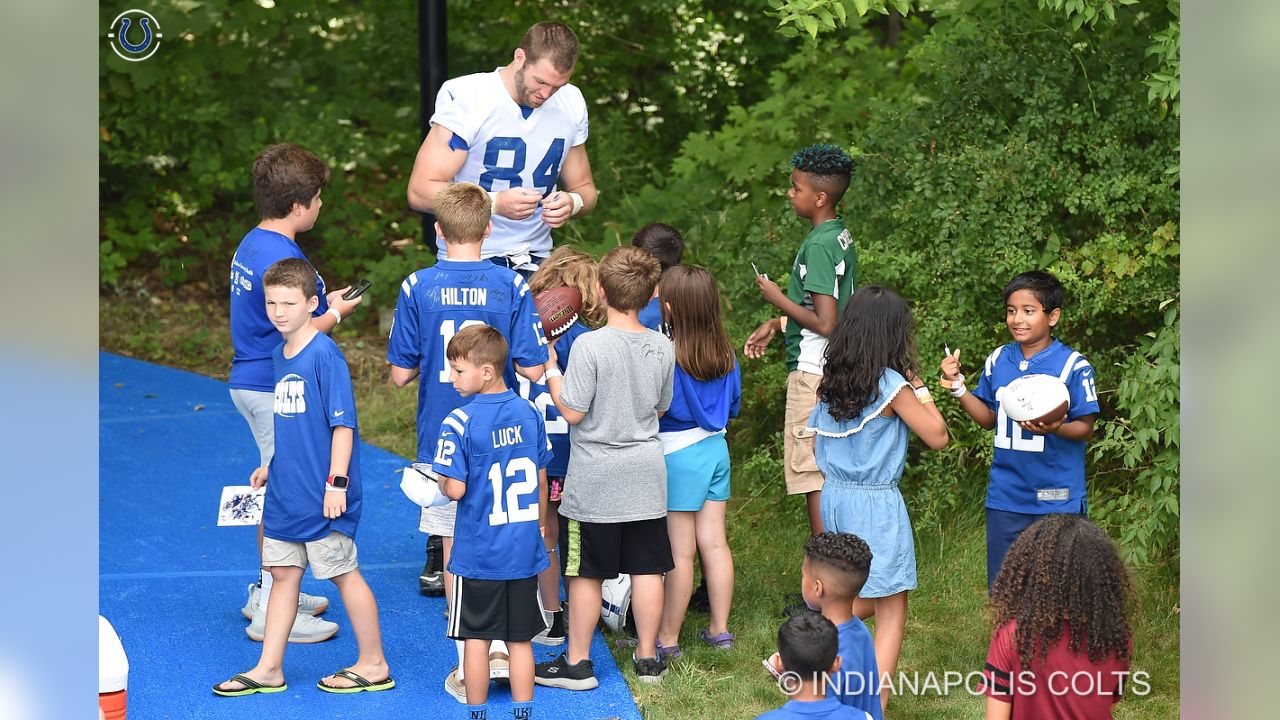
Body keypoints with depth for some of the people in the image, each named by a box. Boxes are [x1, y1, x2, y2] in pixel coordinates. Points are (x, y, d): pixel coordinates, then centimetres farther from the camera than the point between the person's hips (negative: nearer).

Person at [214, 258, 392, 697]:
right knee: (283, 574, 11)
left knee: (343, 574, 2)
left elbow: (342, 423, -17)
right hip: (286, 492, 8)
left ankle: (373, 664, 14)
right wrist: (272, 467, 22)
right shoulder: (280, 355, 10)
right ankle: (269, 669, 17)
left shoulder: (325, 355, -15)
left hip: (320, 496, -8)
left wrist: (337, 482, -20)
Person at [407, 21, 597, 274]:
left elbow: (584, 187, 21)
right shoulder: (465, 99, -8)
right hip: (468, 265, -5)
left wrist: (573, 203, -4)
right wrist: (496, 203, -22)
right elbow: (420, 192, -11)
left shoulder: (571, 104, 9)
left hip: (536, 264, 5)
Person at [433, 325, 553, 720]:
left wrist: (440, 480, 5)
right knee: (520, 640, 10)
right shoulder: (530, 413, 1)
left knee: (476, 639, 7)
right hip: (524, 551, 4)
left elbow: (455, 489, -18)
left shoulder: (459, 422, -15)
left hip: (478, 553, -4)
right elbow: (541, 480, 9)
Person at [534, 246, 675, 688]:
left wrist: (549, 367, -3)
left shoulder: (590, 346, -17)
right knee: (646, 568, 10)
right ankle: (648, 658, 17)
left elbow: (572, 411, -14)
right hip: (646, 473, 5)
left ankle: (577, 663, 12)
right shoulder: (662, 347, 0)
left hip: (595, 478, -5)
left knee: (586, 572, 4)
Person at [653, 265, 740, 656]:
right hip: (716, 448, 6)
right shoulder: (726, 353, 0)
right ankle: (720, 629, 20)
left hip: (677, 454, -6)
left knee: (680, 551, 0)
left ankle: (668, 638, 9)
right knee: (714, 542, 13)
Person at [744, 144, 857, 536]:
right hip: (835, 371, 10)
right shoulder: (842, 237, 11)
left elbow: (824, 323, -23)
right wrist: (777, 325, 20)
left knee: (813, 478, -6)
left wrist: (779, 299, -11)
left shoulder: (818, 245, -18)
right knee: (831, 477, 14)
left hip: (813, 374, -10)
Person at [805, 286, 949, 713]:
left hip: (834, 497, 7)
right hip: (876, 503, -7)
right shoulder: (892, 385, -14)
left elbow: (815, 445, 13)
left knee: (863, 601, 24)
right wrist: (919, 387, 0)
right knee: (892, 612, 1)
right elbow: (937, 437, -6)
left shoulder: (831, 384, 5)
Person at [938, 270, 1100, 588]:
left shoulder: (1073, 366, -10)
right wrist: (958, 387, 2)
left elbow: (1085, 428, -8)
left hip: (1056, 500, -5)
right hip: (1005, 499, 5)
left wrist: (1054, 428, -28)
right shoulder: (998, 360, 6)